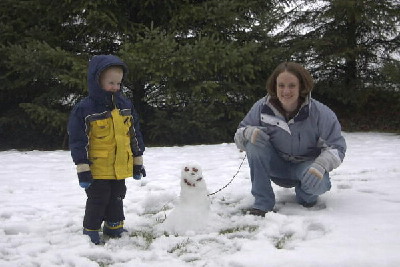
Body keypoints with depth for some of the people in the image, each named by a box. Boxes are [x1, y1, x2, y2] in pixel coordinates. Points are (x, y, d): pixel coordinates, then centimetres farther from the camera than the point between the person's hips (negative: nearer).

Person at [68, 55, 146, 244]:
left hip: (121, 166, 5)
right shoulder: (84, 109, -13)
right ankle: (91, 231, 18)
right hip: (98, 169, -5)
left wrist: (138, 161, 10)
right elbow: (78, 141, -12)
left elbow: (135, 134, 10)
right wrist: (82, 169, -14)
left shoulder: (125, 105, 4)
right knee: (97, 200, 3)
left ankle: (114, 228, 33)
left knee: (117, 198, 17)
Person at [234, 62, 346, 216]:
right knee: (254, 143, -26)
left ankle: (306, 196, 5)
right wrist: (249, 132, -33)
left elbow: (336, 146, -16)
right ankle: (262, 203, -19)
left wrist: (321, 165, -36)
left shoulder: (320, 113, -20)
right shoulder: (262, 108, -16)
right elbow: (239, 136, -7)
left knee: (316, 183, -36)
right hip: (277, 167, 2)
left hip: (306, 166, -2)